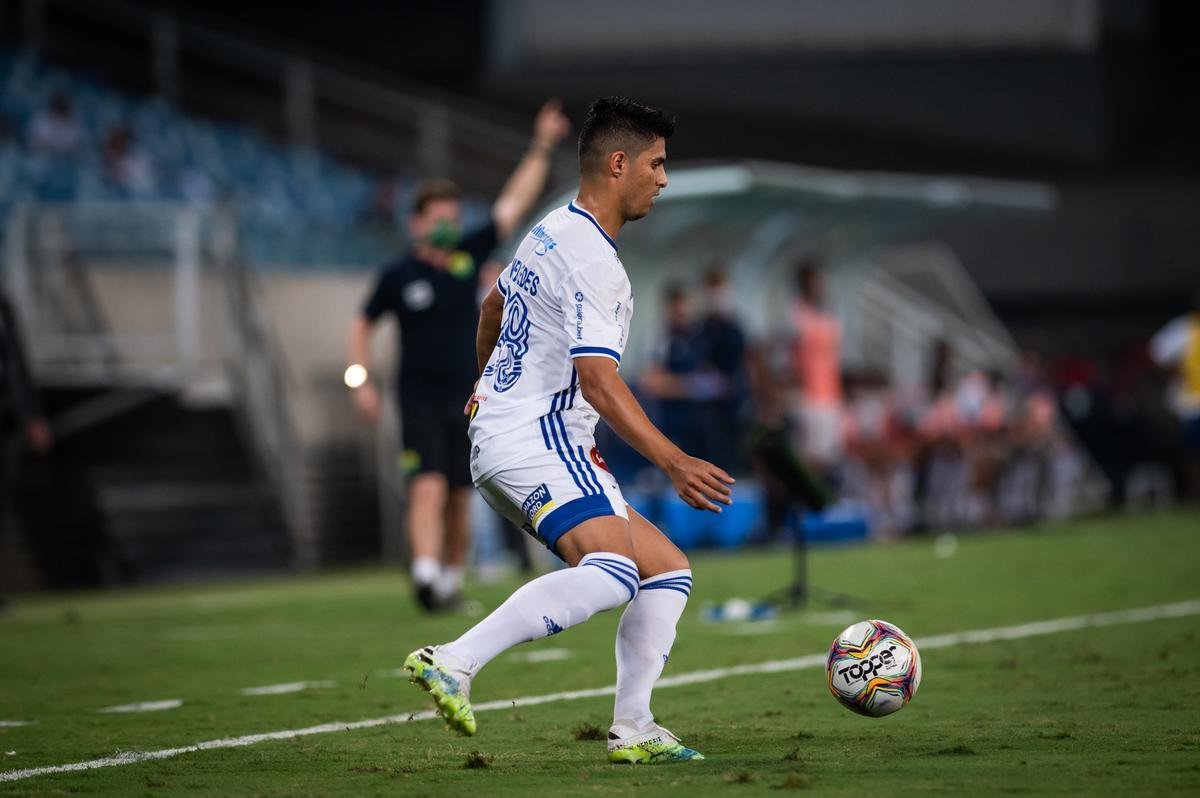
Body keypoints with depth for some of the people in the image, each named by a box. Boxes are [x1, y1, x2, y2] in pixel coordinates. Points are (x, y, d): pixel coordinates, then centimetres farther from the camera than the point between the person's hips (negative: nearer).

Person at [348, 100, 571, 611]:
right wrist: (360, 379, -1)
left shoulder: (469, 257, 4)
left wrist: (542, 147, 2)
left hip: (466, 397, 4)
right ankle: (426, 574, -29)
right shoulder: (399, 276, -3)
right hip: (420, 397, -4)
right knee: (429, 488, -18)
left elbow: (515, 203, 5)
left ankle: (452, 581, 18)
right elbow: (363, 324, 8)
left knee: (461, 501, 6)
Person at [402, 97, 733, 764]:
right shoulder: (591, 261, -15)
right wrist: (675, 464, -27)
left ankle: (632, 730, 1)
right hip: (536, 439, -11)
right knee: (611, 573, -32)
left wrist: (487, 382, 54)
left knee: (667, 571, 9)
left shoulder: (551, 233, 17)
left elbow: (493, 306, 36)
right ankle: (455, 661, -36)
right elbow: (599, 380, -23)